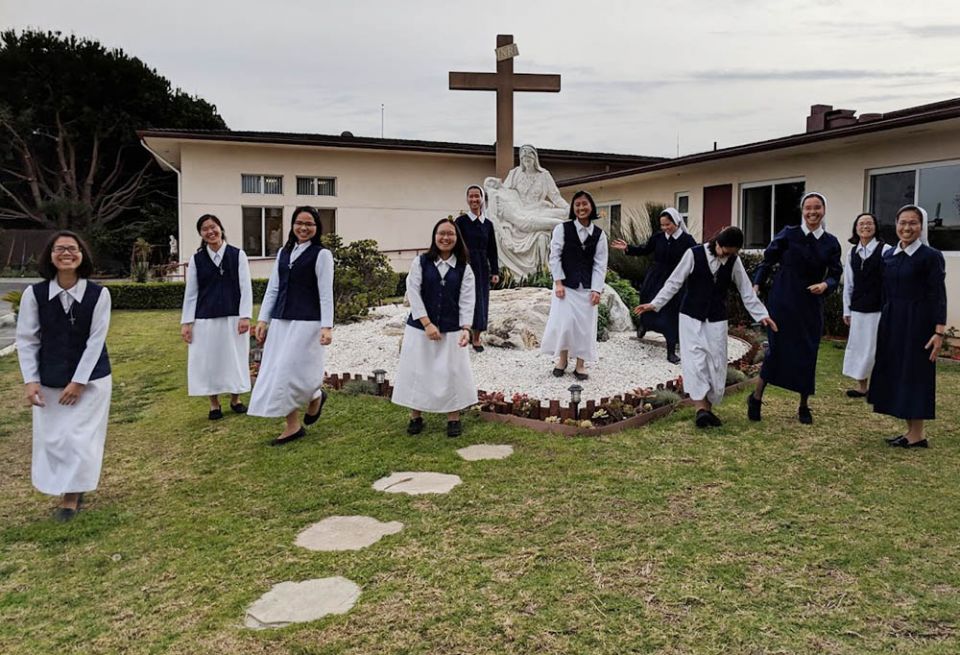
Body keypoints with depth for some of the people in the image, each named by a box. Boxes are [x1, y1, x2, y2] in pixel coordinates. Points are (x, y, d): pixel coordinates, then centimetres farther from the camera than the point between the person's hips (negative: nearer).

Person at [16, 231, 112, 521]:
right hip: (49, 381, 2)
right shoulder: (34, 293, -9)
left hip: (90, 378, -2)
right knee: (52, 438, 8)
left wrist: (78, 382, -13)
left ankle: (71, 497, 15)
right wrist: (30, 380, -10)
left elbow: (96, 341, -12)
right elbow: (26, 340, -3)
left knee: (80, 437, -1)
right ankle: (70, 491, 29)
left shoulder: (98, 294, -14)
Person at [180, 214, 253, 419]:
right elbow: (191, 292, 5)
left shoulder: (238, 255, -1)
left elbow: (246, 288, -3)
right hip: (205, 319, 1)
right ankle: (214, 404, 20)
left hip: (232, 317, -1)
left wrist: (245, 316, -11)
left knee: (234, 358, 8)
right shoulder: (196, 258, 4)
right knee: (208, 360, 6)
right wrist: (186, 322, 1)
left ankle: (235, 399, 26)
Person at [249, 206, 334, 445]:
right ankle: (293, 426, 16)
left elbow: (326, 294, -9)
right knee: (278, 373, 6)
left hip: (306, 322, -6)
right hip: (281, 321, 6)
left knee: (293, 371, -7)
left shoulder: (321, 254, -4)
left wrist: (327, 326, -16)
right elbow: (273, 289, 13)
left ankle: (315, 396, 26)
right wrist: (263, 319, 7)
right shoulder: (283, 252, 13)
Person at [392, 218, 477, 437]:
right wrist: (427, 324, -16)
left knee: (451, 373, 3)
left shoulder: (464, 268, 1)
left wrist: (465, 328, -18)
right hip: (420, 328, 0)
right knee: (417, 371, 6)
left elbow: (467, 300, -4)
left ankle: (453, 418, 19)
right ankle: (416, 416, 23)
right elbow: (413, 294, -8)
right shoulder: (420, 262, -2)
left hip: (451, 331, 1)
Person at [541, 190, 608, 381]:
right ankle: (562, 360, 17)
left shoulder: (599, 234, 3)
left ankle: (580, 365, 14)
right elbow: (555, 256, -4)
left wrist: (596, 289, -7)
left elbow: (600, 264, 2)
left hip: (587, 287, 2)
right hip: (566, 285, -2)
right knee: (564, 322, -5)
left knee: (585, 324, 3)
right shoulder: (562, 228, -3)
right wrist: (558, 283, -11)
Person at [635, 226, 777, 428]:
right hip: (692, 317, -3)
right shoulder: (694, 254, -10)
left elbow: (746, 291, 6)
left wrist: (762, 315, 2)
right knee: (695, 360, -11)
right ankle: (700, 408, -12)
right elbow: (674, 282, -5)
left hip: (717, 320, 3)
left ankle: (708, 408, 13)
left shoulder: (734, 261, 0)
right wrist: (655, 304, -9)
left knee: (716, 364, 2)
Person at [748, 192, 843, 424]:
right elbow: (767, 261, 1)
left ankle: (804, 407, 22)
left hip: (811, 306, 3)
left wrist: (825, 285, -17)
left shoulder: (831, 243, 3)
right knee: (776, 349, -3)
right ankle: (756, 398, 13)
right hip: (783, 302, -3)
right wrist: (756, 284, -10)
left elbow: (835, 275, 4)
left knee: (807, 354, 6)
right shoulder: (788, 234, -3)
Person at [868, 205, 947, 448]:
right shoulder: (889, 256, 9)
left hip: (917, 322, -7)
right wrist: (884, 323, 13)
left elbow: (938, 296, -11)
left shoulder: (931, 256, -8)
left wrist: (939, 332, -16)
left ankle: (917, 435, 9)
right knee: (895, 374, 9)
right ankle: (910, 431, 20)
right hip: (891, 321, 7)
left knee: (915, 374, -1)